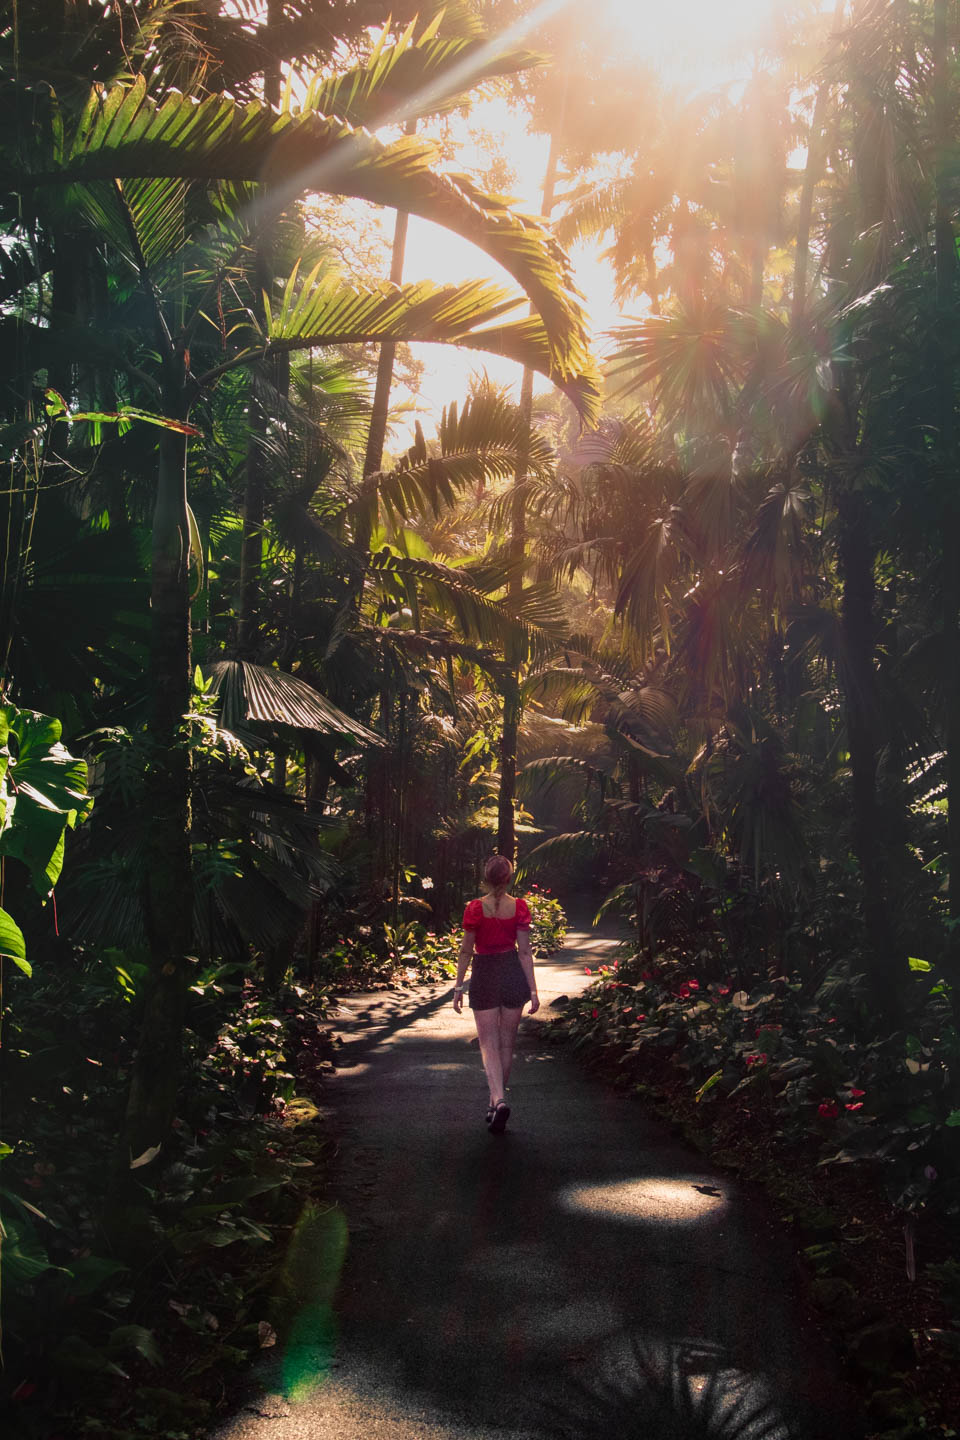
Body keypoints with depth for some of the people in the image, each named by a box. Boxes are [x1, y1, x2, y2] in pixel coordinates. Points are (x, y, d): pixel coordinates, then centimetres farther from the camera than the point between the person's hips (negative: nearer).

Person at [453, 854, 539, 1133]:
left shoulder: (475, 908, -11)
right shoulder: (519, 907, -5)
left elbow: (466, 951, -5)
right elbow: (525, 951, -4)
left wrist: (458, 987, 4)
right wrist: (533, 989, 0)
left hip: (484, 976, -2)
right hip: (513, 975, 3)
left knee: (489, 1045, 0)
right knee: (507, 1044, 15)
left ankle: (499, 1100, -22)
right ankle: (496, 1103, 24)